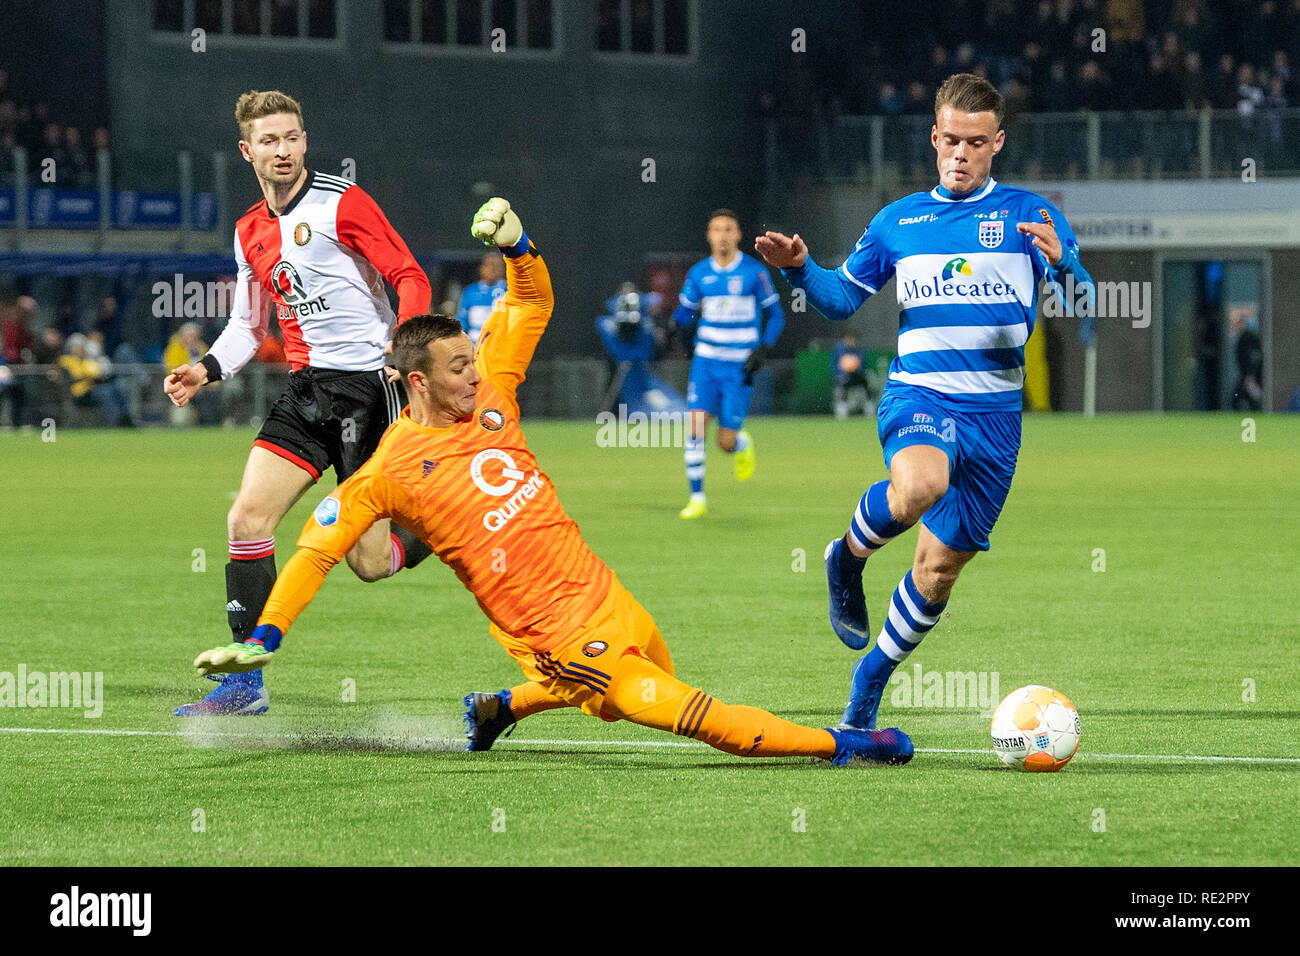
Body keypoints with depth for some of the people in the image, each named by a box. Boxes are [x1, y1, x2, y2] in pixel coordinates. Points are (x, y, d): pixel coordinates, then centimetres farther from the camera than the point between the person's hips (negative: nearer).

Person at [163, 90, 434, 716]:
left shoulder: (340, 203, -7)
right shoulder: (251, 233, 14)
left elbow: (410, 279, -9)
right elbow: (249, 323, 24)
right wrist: (207, 370, 6)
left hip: (369, 383, -6)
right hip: (307, 385, 6)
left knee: (369, 562, -7)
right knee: (247, 518, -7)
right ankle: (245, 683, 0)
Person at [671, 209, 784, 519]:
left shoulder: (754, 272, -5)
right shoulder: (698, 273, 3)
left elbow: (775, 314, 3)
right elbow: (685, 311, 14)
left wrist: (763, 350, -10)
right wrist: (674, 322, -11)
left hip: (740, 365, -2)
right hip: (706, 361, 2)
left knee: (726, 442, -6)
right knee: (696, 424, -15)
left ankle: (742, 444, 33)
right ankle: (697, 499, -5)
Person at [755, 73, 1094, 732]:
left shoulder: (1028, 215, 4)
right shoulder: (898, 221, 11)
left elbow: (1081, 306, -6)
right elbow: (843, 298, 19)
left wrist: (1060, 264, -28)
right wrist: (799, 268, -2)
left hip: (996, 414, 1)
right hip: (918, 397, -1)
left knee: (940, 568, 5)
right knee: (919, 486, -37)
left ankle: (871, 677, 27)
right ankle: (848, 560, -6)